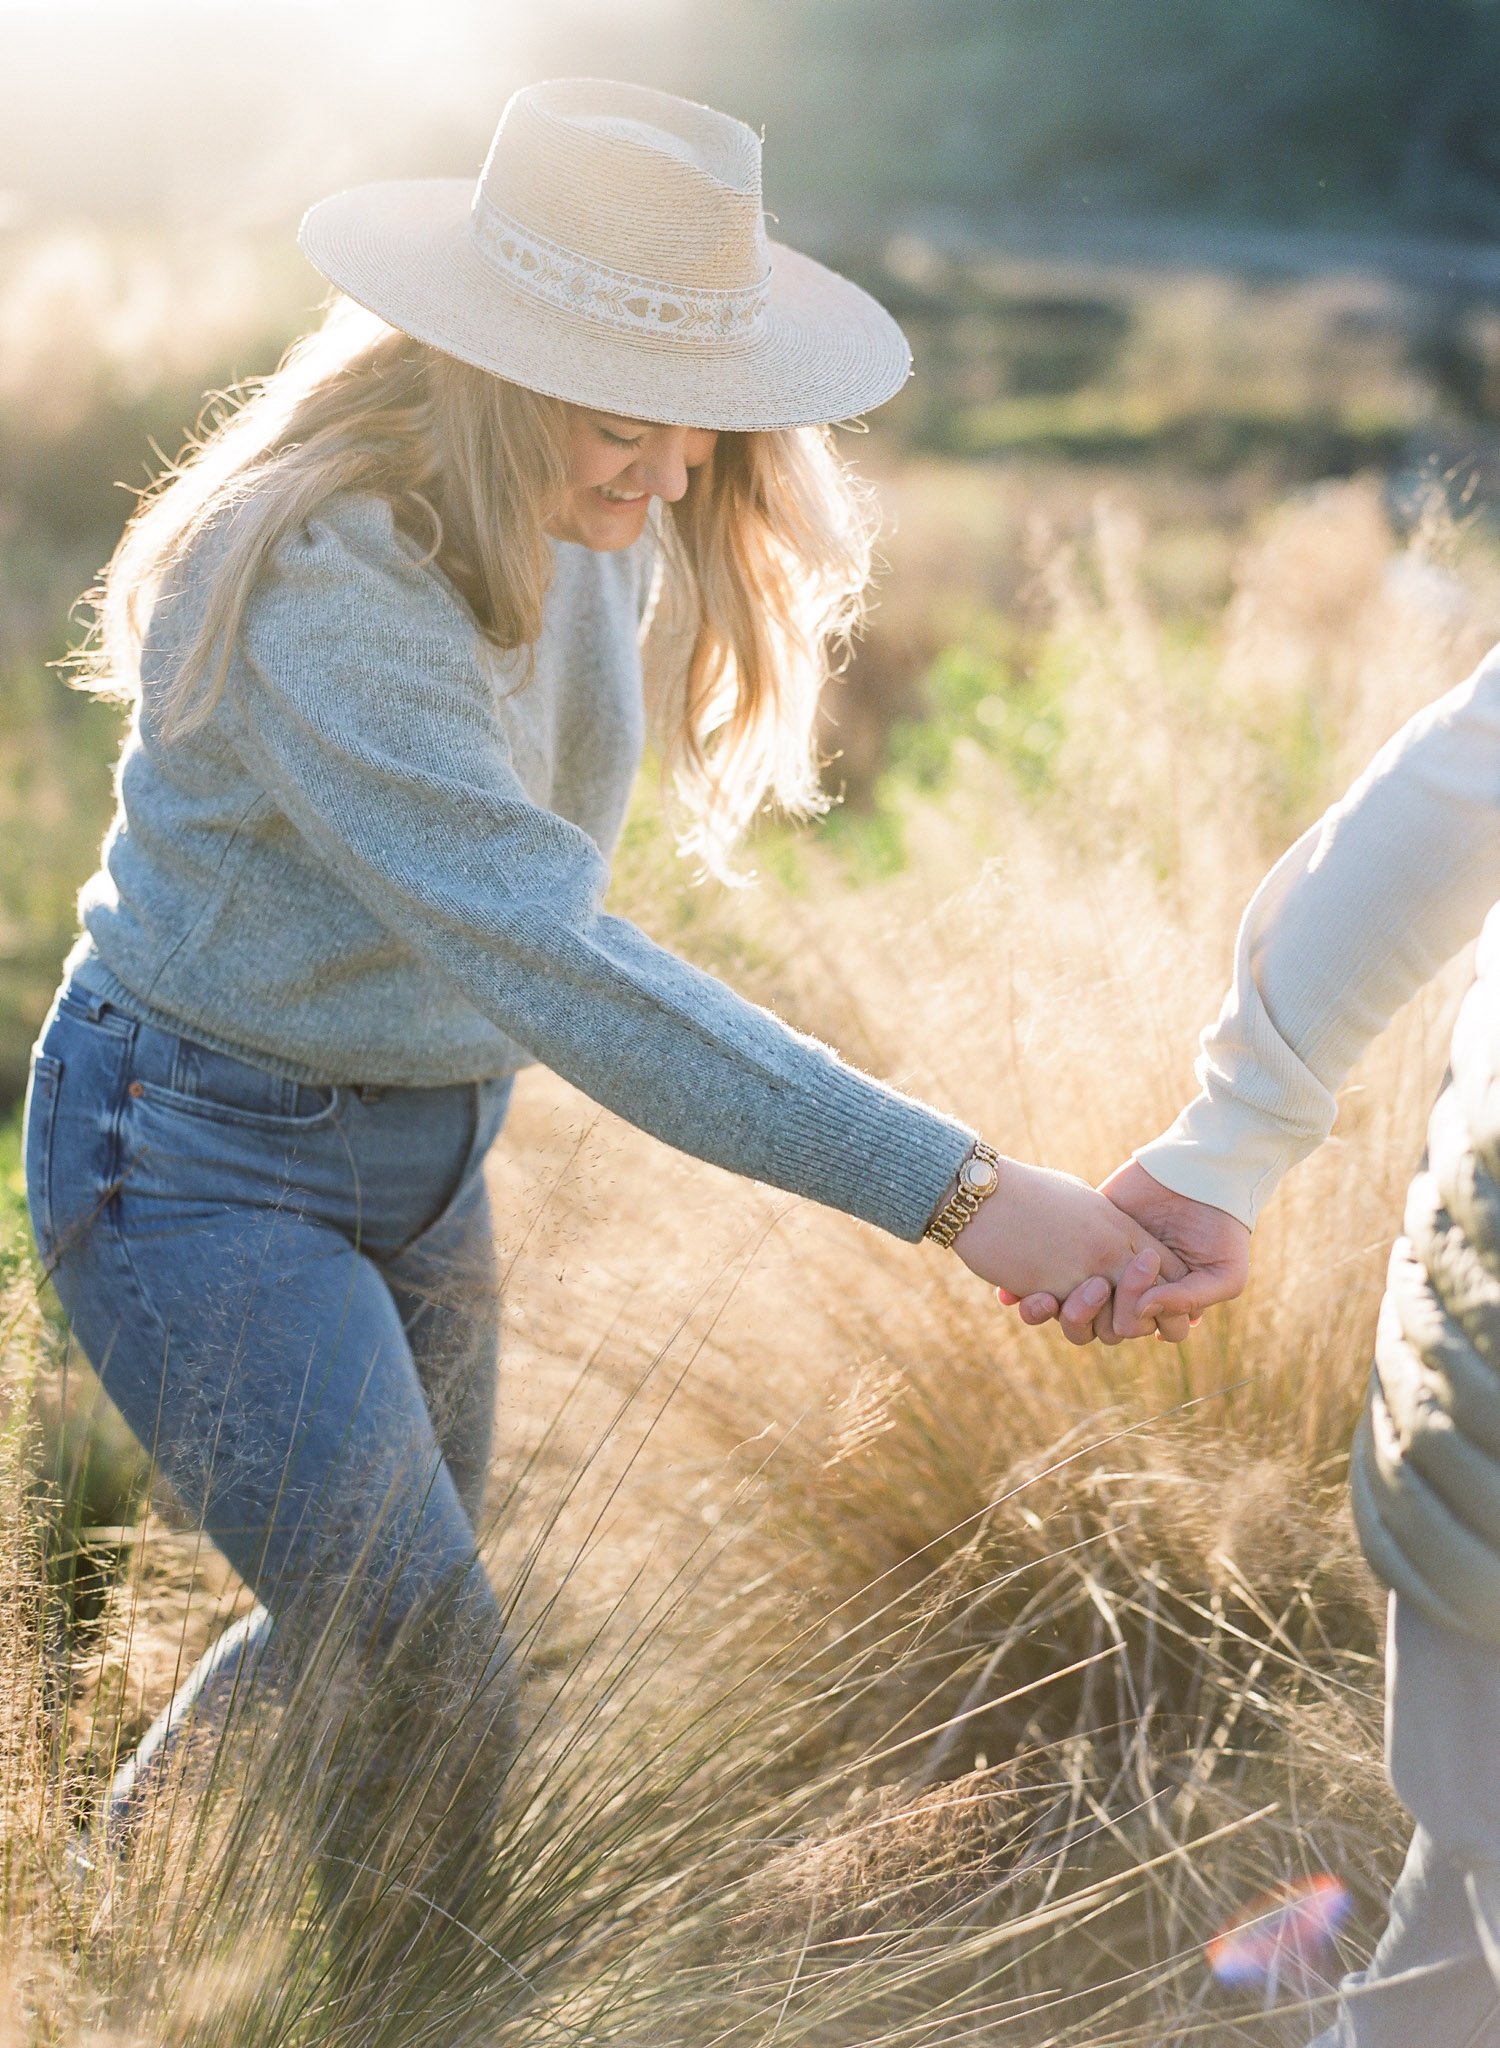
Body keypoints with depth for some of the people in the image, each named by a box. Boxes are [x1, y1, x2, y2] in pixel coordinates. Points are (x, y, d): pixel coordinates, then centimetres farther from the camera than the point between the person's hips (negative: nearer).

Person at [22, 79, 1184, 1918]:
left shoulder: (586, 522, -2)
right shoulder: (324, 575, -31)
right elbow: (548, 960, -40)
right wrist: (951, 1191, -44)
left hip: (421, 1144, 8)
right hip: (197, 1158, -8)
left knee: (372, 1632, 22)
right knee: (435, 1698, -13)